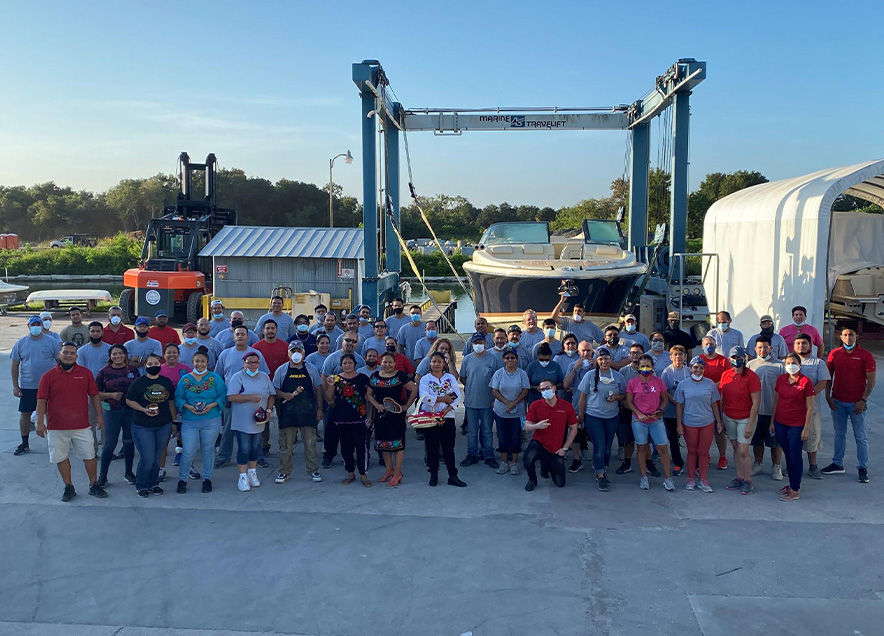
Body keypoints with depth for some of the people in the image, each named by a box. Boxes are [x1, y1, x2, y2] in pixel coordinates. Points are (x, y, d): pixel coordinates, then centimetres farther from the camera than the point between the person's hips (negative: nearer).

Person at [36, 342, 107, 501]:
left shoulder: (86, 373, 4)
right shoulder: (48, 376, -1)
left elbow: (94, 396, 9)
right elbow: (41, 401, -3)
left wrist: (100, 416, 5)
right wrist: (40, 422, -9)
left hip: (82, 426, 1)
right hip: (56, 428, -1)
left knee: (89, 455, 5)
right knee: (61, 458, 7)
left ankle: (94, 485, 18)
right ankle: (69, 488, 21)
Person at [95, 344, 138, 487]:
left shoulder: (133, 370, 5)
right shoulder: (105, 372, 0)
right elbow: (95, 393, 1)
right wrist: (112, 395, -12)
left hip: (131, 410, 2)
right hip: (112, 410, -2)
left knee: (129, 442, 11)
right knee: (109, 444, -2)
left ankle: (128, 473, 27)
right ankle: (102, 477, 10)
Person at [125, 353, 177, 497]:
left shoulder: (167, 382, 7)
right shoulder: (138, 382, -3)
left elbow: (171, 402, 14)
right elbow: (129, 401, -1)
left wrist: (174, 421, 14)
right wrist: (144, 410, -15)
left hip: (164, 426, 3)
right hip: (142, 426, -3)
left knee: (156, 457, 9)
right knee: (147, 458, -7)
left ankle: (153, 483, 26)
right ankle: (141, 485, 13)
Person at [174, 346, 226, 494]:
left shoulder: (215, 378, 4)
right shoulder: (185, 379, 7)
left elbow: (223, 396, 2)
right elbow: (178, 398, 6)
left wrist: (212, 405, -13)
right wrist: (188, 407, -11)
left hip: (211, 421, 0)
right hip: (189, 422, 0)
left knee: (208, 450, 8)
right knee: (188, 452, -3)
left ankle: (207, 478, 24)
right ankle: (182, 479, 15)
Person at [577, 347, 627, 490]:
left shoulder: (618, 376, 2)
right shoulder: (590, 375, -3)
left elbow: (624, 394, 10)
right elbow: (583, 396, 1)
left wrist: (616, 397, -12)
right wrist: (580, 415, 1)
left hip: (612, 417, 3)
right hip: (593, 416, -2)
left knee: (607, 446, 11)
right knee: (599, 446, -7)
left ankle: (603, 471, 25)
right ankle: (600, 476, 2)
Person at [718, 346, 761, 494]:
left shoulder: (751, 376, -13)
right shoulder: (725, 375, 1)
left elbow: (756, 402, -13)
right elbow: (722, 398, 9)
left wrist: (750, 425, -15)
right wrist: (720, 420, 8)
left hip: (746, 418, -4)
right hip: (728, 417, 5)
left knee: (743, 451, -5)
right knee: (736, 449, 11)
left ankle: (748, 481, 10)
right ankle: (739, 478, 22)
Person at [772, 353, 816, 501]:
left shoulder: (806, 382, -11)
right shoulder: (781, 379, 4)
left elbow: (810, 408, -9)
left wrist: (807, 428, -11)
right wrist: (772, 421, 10)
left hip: (797, 425, -5)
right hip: (780, 423, 5)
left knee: (795, 456, 0)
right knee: (787, 454, 15)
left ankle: (795, 490, 8)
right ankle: (792, 483, 29)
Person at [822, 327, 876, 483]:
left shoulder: (866, 356, -5)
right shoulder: (834, 354, 3)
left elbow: (871, 381, -5)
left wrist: (863, 400, -12)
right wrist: (828, 397, 0)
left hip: (857, 403, -3)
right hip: (837, 402, 3)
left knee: (860, 436, 3)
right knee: (839, 434, 13)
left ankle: (863, 468, 11)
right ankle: (838, 464, 22)